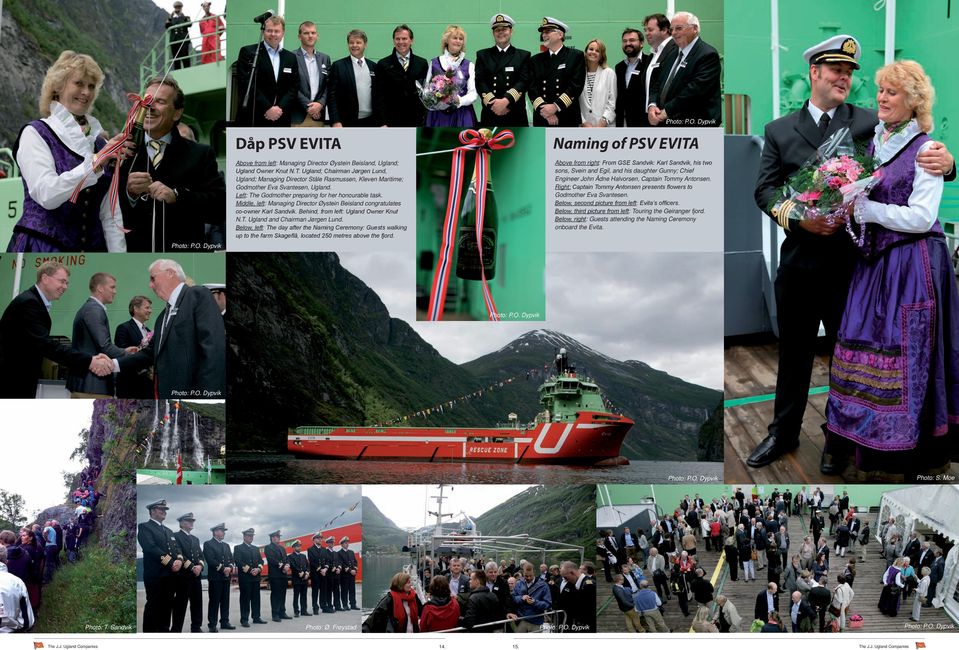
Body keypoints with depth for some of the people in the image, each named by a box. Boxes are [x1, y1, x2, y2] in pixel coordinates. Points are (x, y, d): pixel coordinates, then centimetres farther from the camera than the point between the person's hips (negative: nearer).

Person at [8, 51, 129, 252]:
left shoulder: (100, 141, 14)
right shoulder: (35, 134, -1)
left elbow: (109, 214, 13)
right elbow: (46, 194, -17)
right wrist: (96, 162, -23)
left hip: (90, 252, 5)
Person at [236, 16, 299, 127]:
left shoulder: (291, 58, 14)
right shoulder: (248, 52, 1)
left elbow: (294, 87, 10)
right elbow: (247, 84, -8)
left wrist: (280, 108, -8)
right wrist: (267, 108, -13)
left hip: (280, 119, 4)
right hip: (252, 119, -4)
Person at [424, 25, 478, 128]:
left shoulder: (469, 65, 9)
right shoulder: (434, 63, 10)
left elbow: (473, 93, 2)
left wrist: (459, 100, -18)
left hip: (462, 116, 0)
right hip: (438, 115, 0)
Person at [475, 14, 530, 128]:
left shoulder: (523, 56, 11)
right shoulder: (483, 55, 13)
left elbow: (524, 82, -3)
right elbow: (480, 82, 1)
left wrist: (506, 100, -19)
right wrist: (493, 102, -15)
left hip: (516, 116, 0)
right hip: (490, 116, 0)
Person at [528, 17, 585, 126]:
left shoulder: (576, 56, 5)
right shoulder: (535, 60, 15)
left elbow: (576, 85, -5)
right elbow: (532, 88, 4)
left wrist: (556, 106, -15)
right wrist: (544, 109, -13)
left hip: (568, 119, -3)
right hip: (541, 120, 3)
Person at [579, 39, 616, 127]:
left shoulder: (609, 73, 4)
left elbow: (612, 103, 1)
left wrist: (603, 122, -9)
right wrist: (584, 123, -4)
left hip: (605, 126, -1)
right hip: (583, 127, 1)